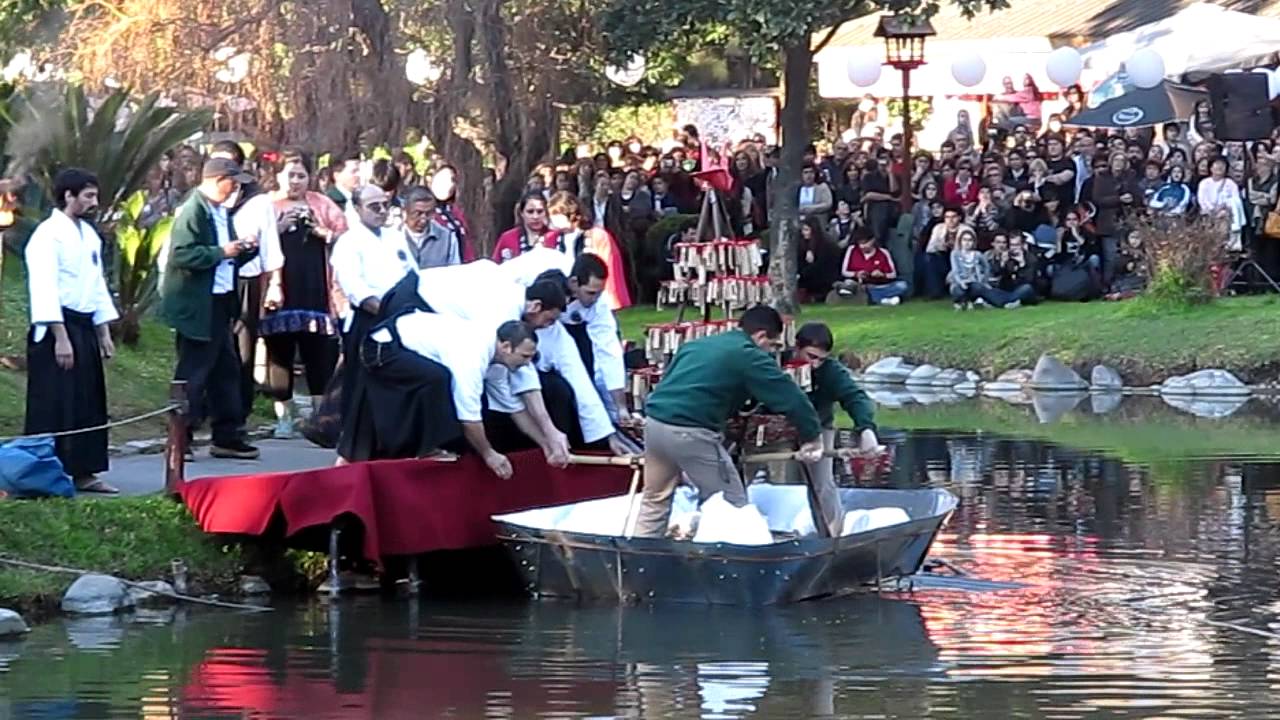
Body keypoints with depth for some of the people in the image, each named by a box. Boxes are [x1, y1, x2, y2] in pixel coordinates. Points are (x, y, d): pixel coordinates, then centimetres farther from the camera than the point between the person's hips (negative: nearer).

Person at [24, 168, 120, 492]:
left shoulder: (89, 235, 15)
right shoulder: (48, 235, -12)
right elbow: (45, 289, -18)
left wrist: (104, 332, 17)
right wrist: (61, 337, -21)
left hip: (84, 326, 9)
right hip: (56, 327, -9)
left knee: (89, 403, 10)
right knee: (54, 406, -7)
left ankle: (83, 472, 16)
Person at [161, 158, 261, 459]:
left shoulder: (221, 212, 14)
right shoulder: (193, 211, -15)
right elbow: (182, 254, -25)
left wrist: (244, 250, 4)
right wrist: (222, 252, -22)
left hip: (219, 304, 9)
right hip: (197, 307, -9)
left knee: (226, 370, 13)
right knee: (192, 374, -3)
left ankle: (227, 436, 21)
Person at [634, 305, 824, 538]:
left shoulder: (697, 344, 23)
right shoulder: (749, 356, -2)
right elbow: (789, 396, -2)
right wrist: (812, 436, 10)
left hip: (655, 422, 8)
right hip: (691, 433, -8)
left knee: (654, 502, 21)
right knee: (733, 508, 4)